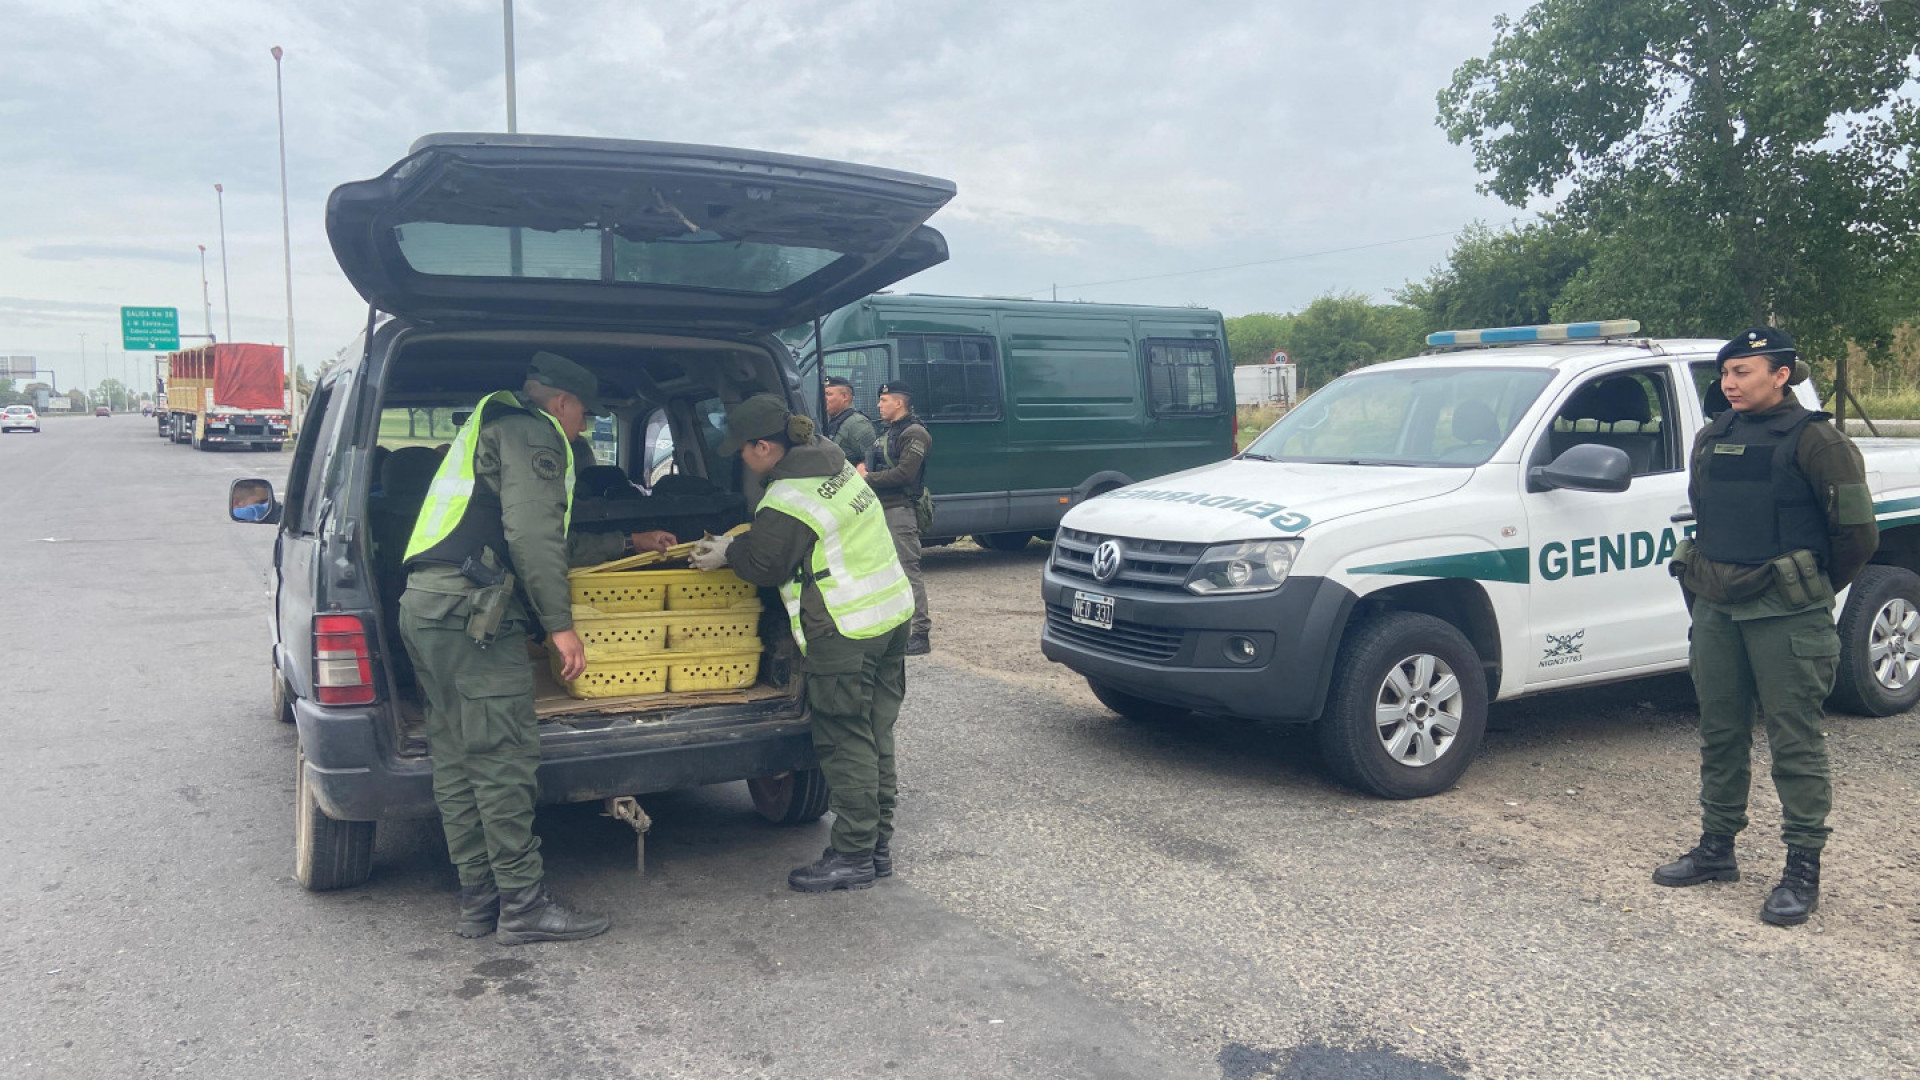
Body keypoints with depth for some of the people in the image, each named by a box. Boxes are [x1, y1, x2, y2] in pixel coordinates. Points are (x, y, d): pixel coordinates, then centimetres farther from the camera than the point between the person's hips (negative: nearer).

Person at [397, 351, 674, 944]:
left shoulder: (491, 432, 31)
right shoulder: (532, 434, -2)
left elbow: (555, 547, 36)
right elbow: (532, 536, -17)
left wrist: (631, 542, 43)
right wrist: (560, 623, -16)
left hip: (425, 605, 11)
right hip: (472, 611, -11)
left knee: (456, 762, 10)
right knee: (503, 760, -7)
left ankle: (478, 902, 16)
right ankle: (525, 906, -2)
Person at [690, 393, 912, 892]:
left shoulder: (785, 505, -19)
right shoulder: (836, 464, 10)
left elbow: (766, 568, -6)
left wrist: (728, 554, 11)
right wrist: (739, 543, 19)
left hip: (845, 633, -9)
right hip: (892, 612, 10)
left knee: (845, 743, 0)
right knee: (875, 735, 15)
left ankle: (853, 855, 8)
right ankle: (877, 844, 24)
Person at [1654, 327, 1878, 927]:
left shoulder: (1811, 440, -8)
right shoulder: (1712, 439, 11)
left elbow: (1857, 530, -6)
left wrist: (1813, 590, 3)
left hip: (1785, 618, -6)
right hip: (1716, 611, 6)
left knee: (1795, 742, 0)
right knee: (1720, 735, 14)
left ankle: (1802, 871, 8)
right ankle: (1717, 848, 26)